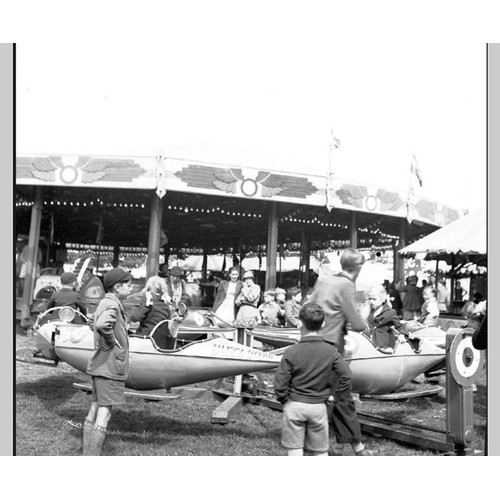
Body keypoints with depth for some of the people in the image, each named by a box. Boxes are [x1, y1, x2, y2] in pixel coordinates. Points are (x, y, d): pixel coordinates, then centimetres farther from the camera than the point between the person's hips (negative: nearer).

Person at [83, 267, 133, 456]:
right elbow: (102, 325, -35)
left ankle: (87, 455, 22)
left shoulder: (104, 303, 15)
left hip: (99, 366, 10)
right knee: (104, 415, -5)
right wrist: (113, 343, -20)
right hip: (110, 367, -10)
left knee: (94, 412, 14)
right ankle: (93, 457, 0)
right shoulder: (112, 305, -16)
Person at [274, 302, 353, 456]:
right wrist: (334, 395, 3)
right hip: (319, 406, 2)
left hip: (294, 405, -2)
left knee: (294, 450, 8)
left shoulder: (291, 352, -12)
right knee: (321, 451, 15)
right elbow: (346, 376, -10)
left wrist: (285, 401, 3)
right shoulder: (331, 351, -6)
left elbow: (280, 383, -13)